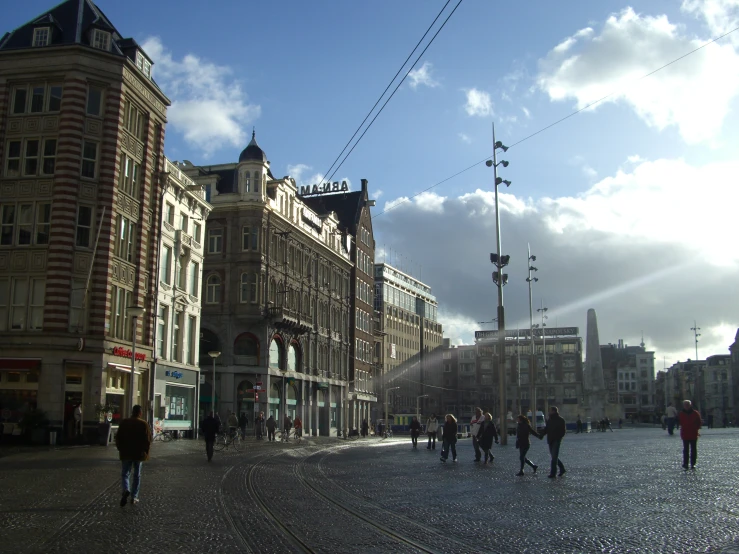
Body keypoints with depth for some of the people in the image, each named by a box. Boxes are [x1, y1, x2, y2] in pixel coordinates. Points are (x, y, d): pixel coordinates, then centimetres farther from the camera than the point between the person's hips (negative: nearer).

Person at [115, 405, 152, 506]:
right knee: (137, 476, 11)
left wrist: (120, 449, 13)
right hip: (139, 454, 0)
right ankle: (134, 497, 12)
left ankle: (126, 490, -19)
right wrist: (146, 451, 7)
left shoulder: (124, 423, -4)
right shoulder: (144, 424, -7)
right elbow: (148, 439, -6)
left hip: (126, 453, 0)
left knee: (125, 474, 8)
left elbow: (118, 437, 1)